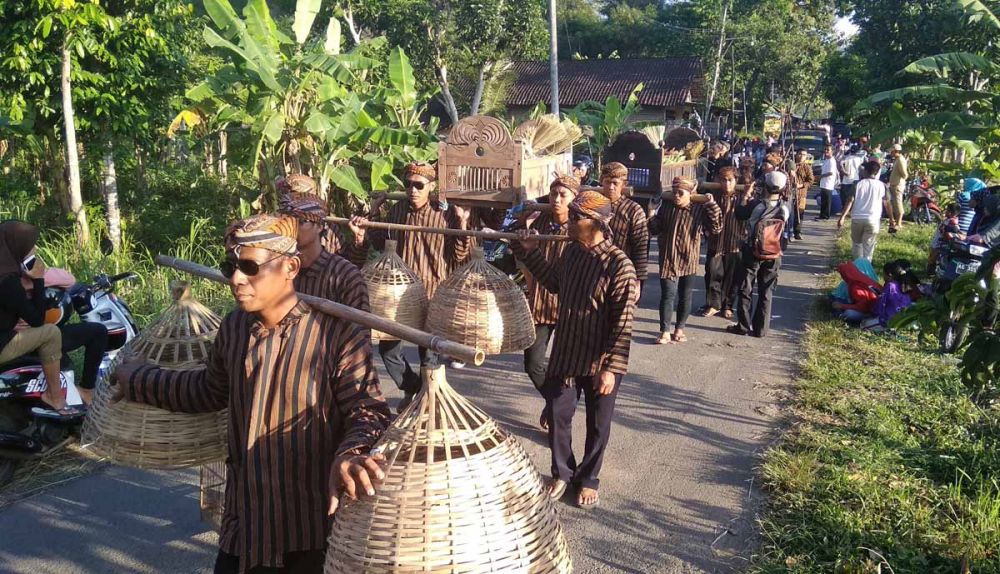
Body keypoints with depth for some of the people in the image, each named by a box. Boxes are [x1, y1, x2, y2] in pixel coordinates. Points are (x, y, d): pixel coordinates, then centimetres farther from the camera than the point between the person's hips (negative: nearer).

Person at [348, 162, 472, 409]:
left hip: (431, 295, -4)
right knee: (388, 348, 12)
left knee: (429, 354, 11)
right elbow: (380, 242, 14)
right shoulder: (396, 211, 2)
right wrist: (362, 235, -7)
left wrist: (462, 225, -21)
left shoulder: (446, 214, -8)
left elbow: (459, 257, -6)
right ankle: (412, 389, 37)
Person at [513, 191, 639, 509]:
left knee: (597, 424, 13)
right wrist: (530, 252, 16)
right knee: (558, 415, 13)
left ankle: (588, 479, 33)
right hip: (564, 354, 5)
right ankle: (562, 472, 35)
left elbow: (623, 323, -20)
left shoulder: (618, 264, -20)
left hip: (599, 362, -5)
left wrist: (612, 367, -21)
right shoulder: (572, 251, 0)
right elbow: (554, 282, 21)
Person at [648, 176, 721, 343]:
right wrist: (652, 215, -10)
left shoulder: (699, 209, -6)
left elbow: (716, 229, -13)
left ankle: (679, 329, 24)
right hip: (668, 260, 0)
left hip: (689, 261, 0)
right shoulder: (665, 206, 0)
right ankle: (665, 332, -2)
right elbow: (656, 230, 9)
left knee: (685, 297, 10)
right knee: (668, 295, -5)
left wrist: (713, 206, -19)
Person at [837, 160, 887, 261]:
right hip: (873, 220, 0)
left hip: (857, 218, 0)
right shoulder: (881, 186, 2)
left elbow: (850, 201, -6)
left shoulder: (858, 184, 0)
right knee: (868, 247, 4)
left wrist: (842, 217, -6)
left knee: (856, 243, 20)